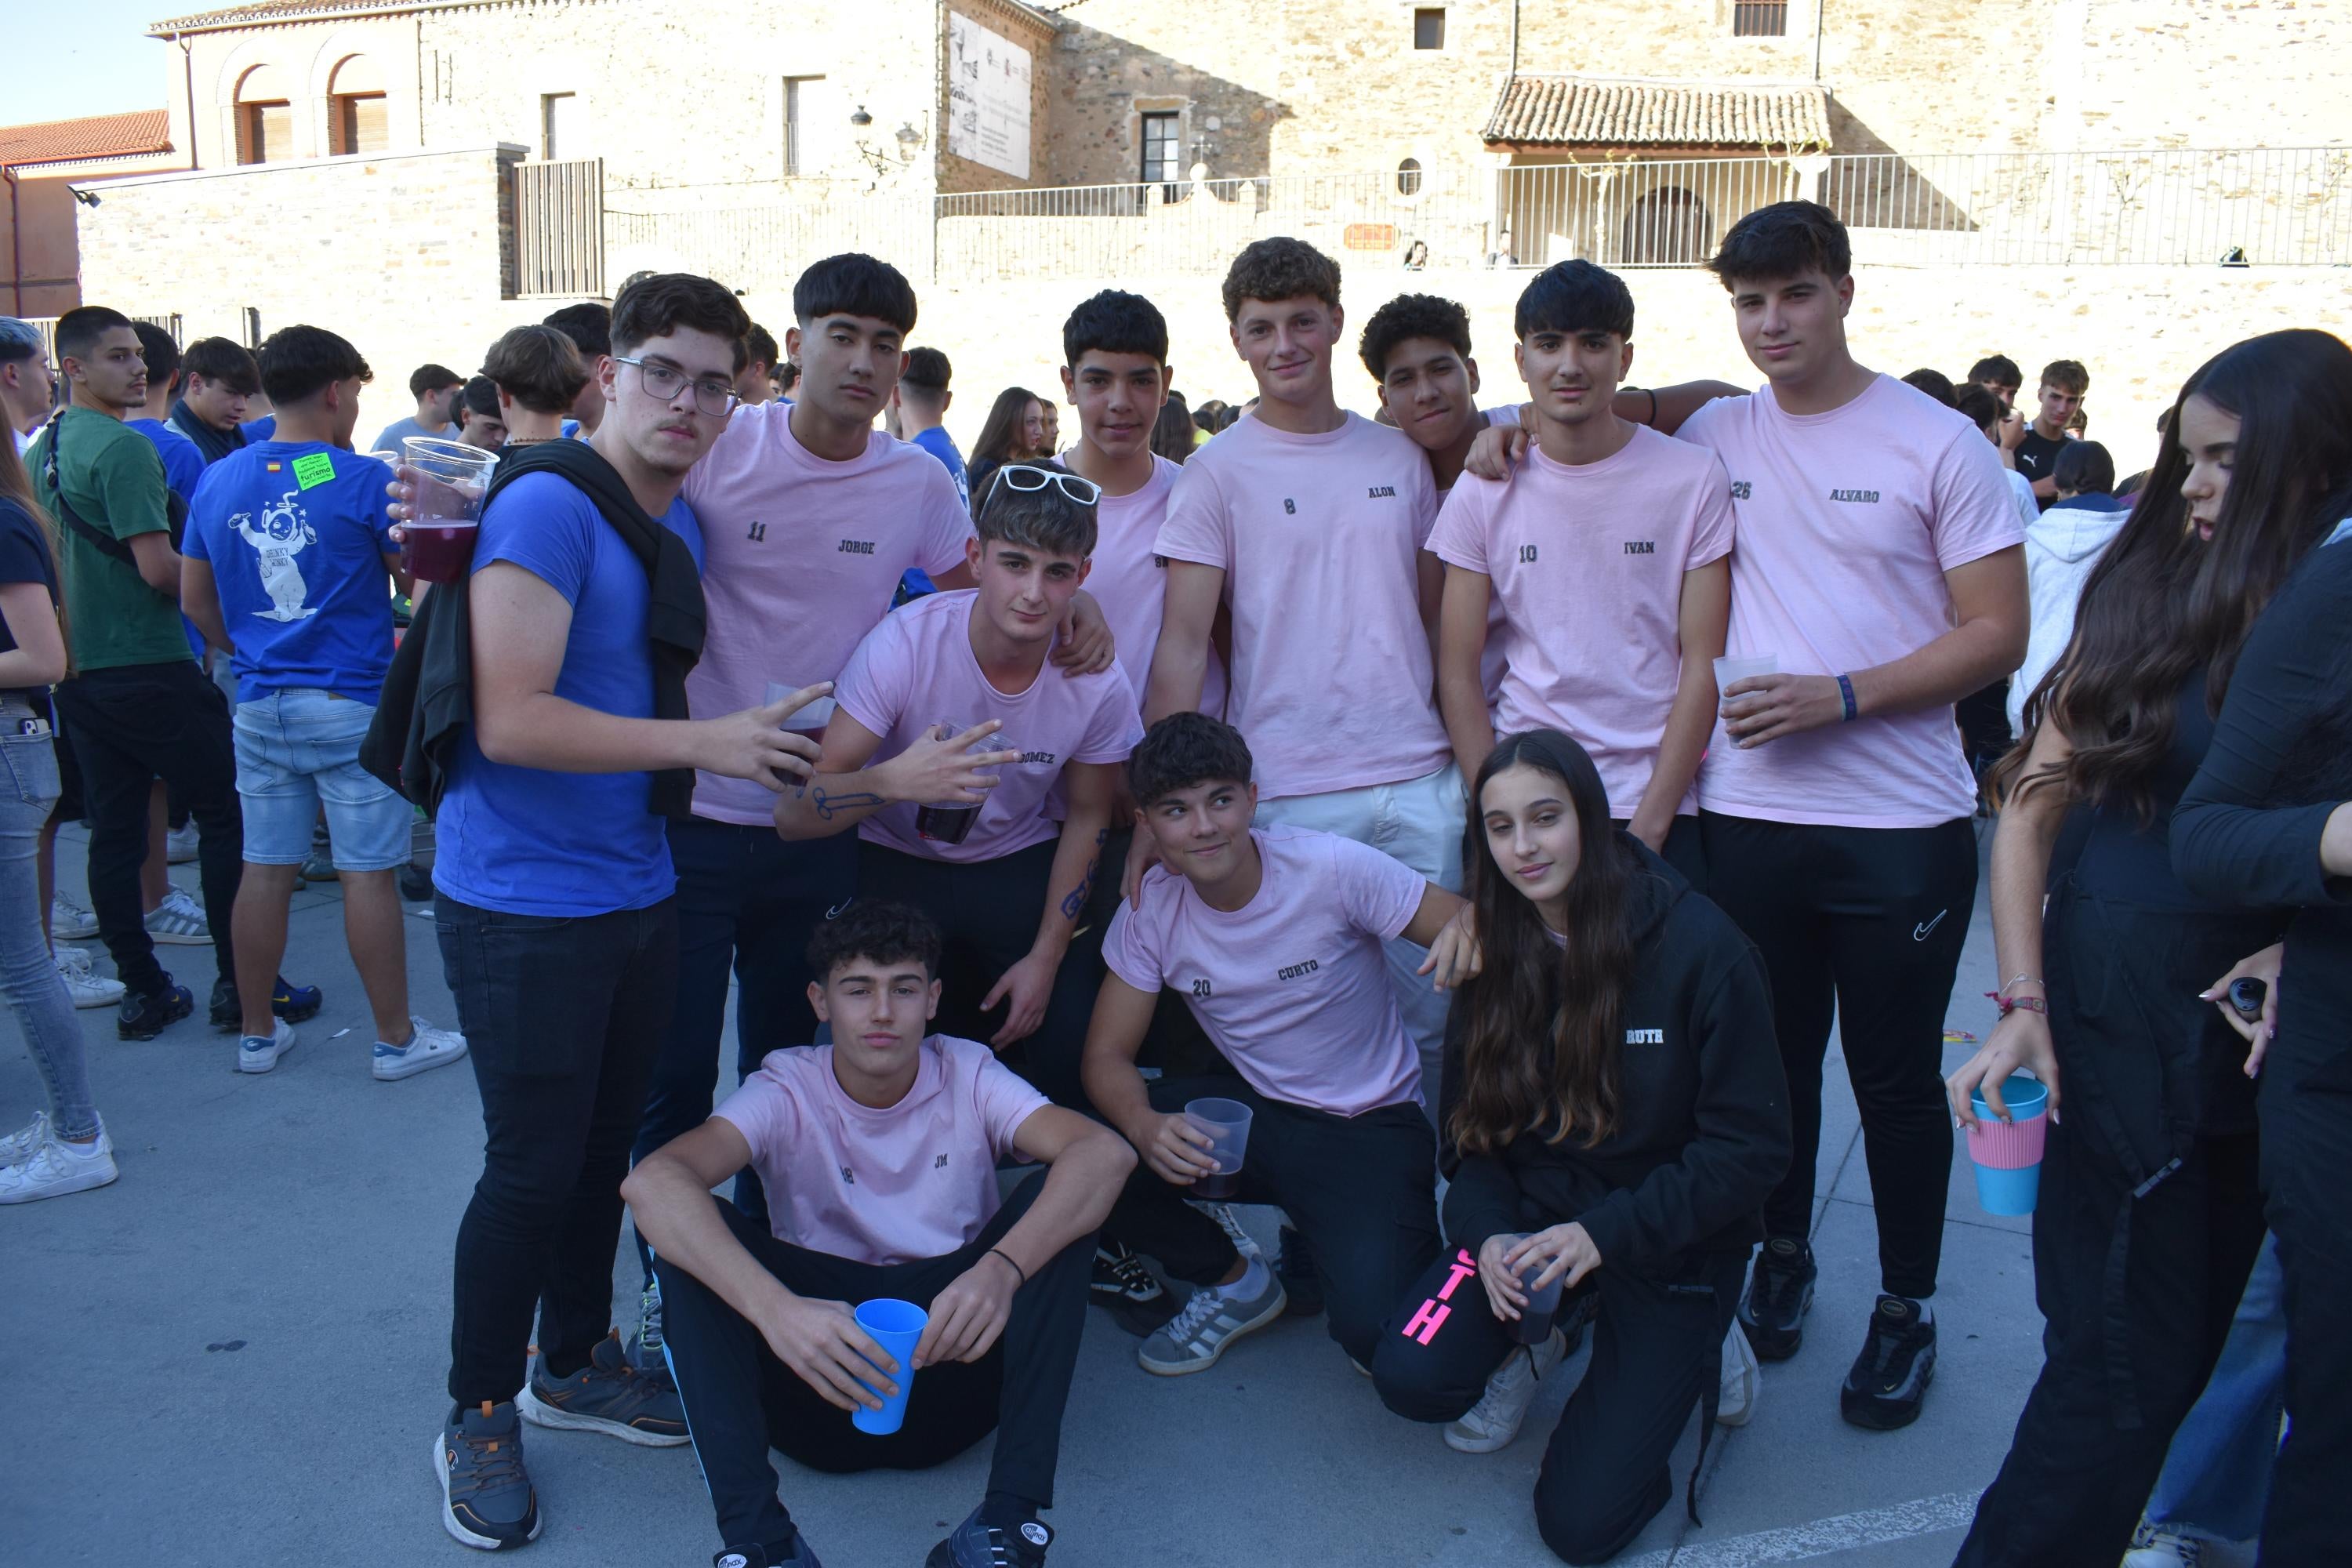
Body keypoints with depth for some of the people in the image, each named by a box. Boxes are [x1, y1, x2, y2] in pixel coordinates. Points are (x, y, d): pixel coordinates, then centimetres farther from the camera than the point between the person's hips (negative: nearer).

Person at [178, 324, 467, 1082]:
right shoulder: (362, 479, -11)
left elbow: (196, 600, 13)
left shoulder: (218, 480, 6)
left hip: (260, 704, 5)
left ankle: (257, 1033, 23)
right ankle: (396, 1038, 11)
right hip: (352, 703, -5)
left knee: (264, 870, 12)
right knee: (367, 874, 2)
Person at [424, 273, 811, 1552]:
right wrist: (705, 743, -24)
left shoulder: (680, 522, 9)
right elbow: (512, 722, -25)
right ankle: (478, 1417, 24)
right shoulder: (548, 506, -17)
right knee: (533, 1169, 2)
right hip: (524, 905, -8)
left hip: (636, 892, 8)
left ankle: (574, 1364, 39)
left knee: (610, 1145, 18)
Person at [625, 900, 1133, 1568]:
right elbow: (651, 1182, -27)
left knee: (1059, 1198, -21)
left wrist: (1001, 1269, -41)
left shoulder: (968, 1077, -4)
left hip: (953, 1358, 1)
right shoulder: (788, 1092, -6)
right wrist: (774, 1307, -44)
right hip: (821, 1377, 0)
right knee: (695, 1226, -22)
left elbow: (1106, 1153, -23)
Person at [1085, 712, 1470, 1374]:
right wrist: (1145, 1126, -30)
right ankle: (1236, 1282, 7)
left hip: (1371, 1126, -4)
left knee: (1373, 1332, -26)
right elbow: (1107, 1053, -6)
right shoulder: (1150, 907, -8)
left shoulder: (1334, 869, -21)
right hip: (1254, 1106, 4)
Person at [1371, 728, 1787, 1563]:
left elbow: (1750, 1147, -15)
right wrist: (1488, 1233, -15)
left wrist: (1606, 1232, -22)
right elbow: (1467, 1127, 4)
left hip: (1670, 1238, -3)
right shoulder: (1493, 954, -3)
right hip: (1532, 1211, 4)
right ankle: (1536, 1340, 12)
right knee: (1410, 1377, -21)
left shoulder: (1700, 946, -18)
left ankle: (1687, 1352, 18)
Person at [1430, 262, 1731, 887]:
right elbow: (1458, 674, 1)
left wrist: (1648, 824, -9)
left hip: (1658, 808, -1)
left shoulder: (1694, 477, -1)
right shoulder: (1483, 490, 2)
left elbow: (1703, 665, -3)